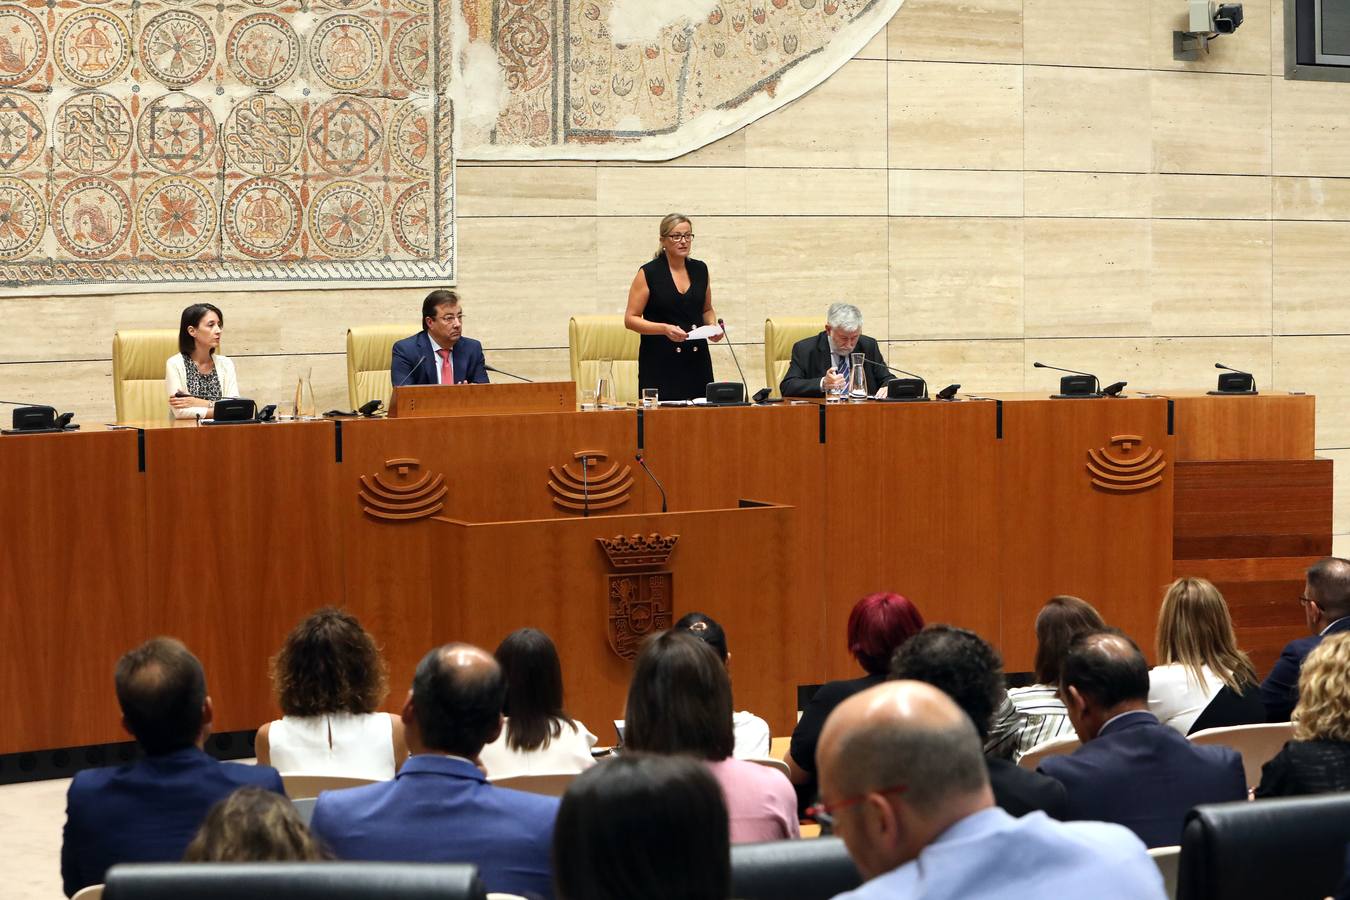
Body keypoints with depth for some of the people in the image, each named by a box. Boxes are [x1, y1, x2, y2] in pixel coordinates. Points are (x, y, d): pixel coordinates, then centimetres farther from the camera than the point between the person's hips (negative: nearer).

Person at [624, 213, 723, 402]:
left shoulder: (700, 270, 9)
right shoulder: (648, 273, -4)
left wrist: (713, 326, 1)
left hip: (697, 360, 4)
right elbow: (630, 319, -5)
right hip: (660, 361, -4)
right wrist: (665, 329, -18)